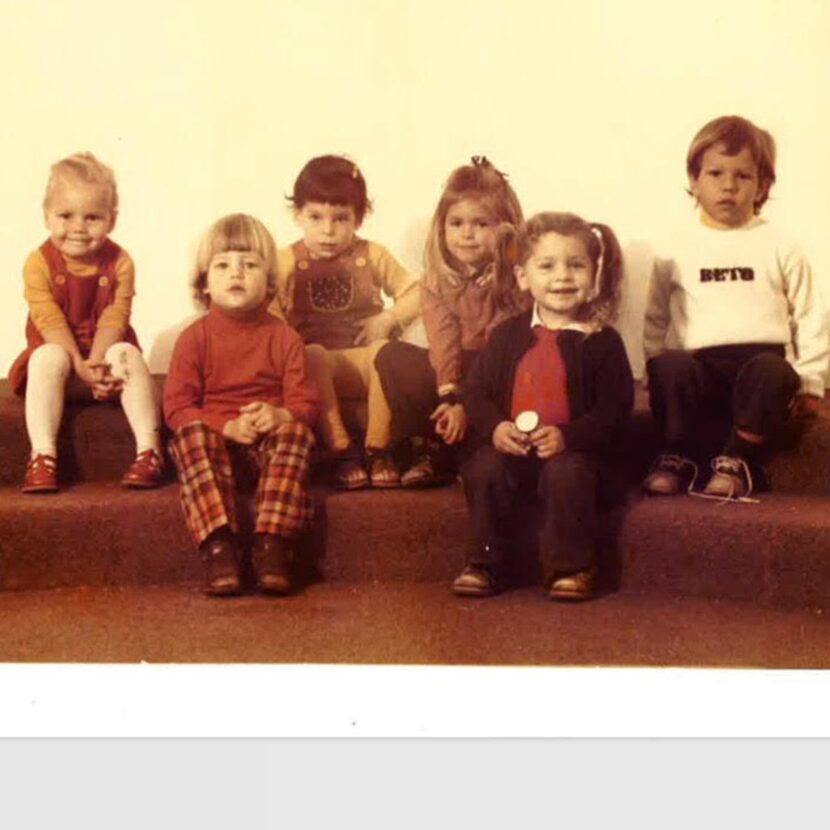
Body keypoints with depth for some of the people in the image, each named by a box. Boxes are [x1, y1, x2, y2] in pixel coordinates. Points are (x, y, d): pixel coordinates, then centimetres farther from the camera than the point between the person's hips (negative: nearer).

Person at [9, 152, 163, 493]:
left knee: (129, 354, -30)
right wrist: (79, 364, -28)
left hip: (104, 353, 1)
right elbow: (50, 322, -15)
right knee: (47, 358, -33)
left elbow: (113, 320, -12)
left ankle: (149, 449, -31)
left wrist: (97, 362, -28)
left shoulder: (119, 262, -5)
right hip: (60, 352, -1)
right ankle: (42, 454, -37)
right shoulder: (39, 263, -8)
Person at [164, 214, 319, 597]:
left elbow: (305, 401, 2)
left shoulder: (283, 337, 6)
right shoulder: (194, 337, 3)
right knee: (191, 437, -33)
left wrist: (280, 416, -23)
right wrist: (229, 427, -19)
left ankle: (272, 544, -36)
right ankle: (218, 546, -41)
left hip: (271, 439, 1)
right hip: (215, 439, 0)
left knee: (296, 433, -31)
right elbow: (177, 407, -3)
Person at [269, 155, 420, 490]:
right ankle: (342, 451, -30)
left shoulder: (372, 255, 7)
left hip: (362, 359, 1)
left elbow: (414, 293, 10)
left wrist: (388, 318, -6)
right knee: (313, 356, -37)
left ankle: (378, 449, -24)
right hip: (316, 362, -1)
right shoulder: (287, 262, 3)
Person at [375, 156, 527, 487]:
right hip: (458, 372, 4)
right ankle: (430, 450, -18)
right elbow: (443, 343, -11)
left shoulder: (516, 277, -12)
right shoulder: (438, 278, -1)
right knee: (392, 355, -17)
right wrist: (449, 395, -27)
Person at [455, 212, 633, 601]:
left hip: (572, 450, -2)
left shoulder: (602, 342, -2)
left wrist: (568, 436, -19)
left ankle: (571, 568, -13)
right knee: (484, 469, -24)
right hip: (510, 445, 3)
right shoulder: (507, 335, 6)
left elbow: (615, 407, -5)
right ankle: (482, 564, -9)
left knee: (567, 474, -32)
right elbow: (475, 390, 9)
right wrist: (494, 426, -12)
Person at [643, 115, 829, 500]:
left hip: (763, 359, -1)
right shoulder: (678, 249, 12)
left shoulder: (779, 247, 11)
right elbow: (656, 318, 19)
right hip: (702, 368, 1)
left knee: (771, 370, -35)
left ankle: (737, 460, -18)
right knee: (669, 365, -32)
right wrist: (656, 371, 10)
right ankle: (678, 457, -13)